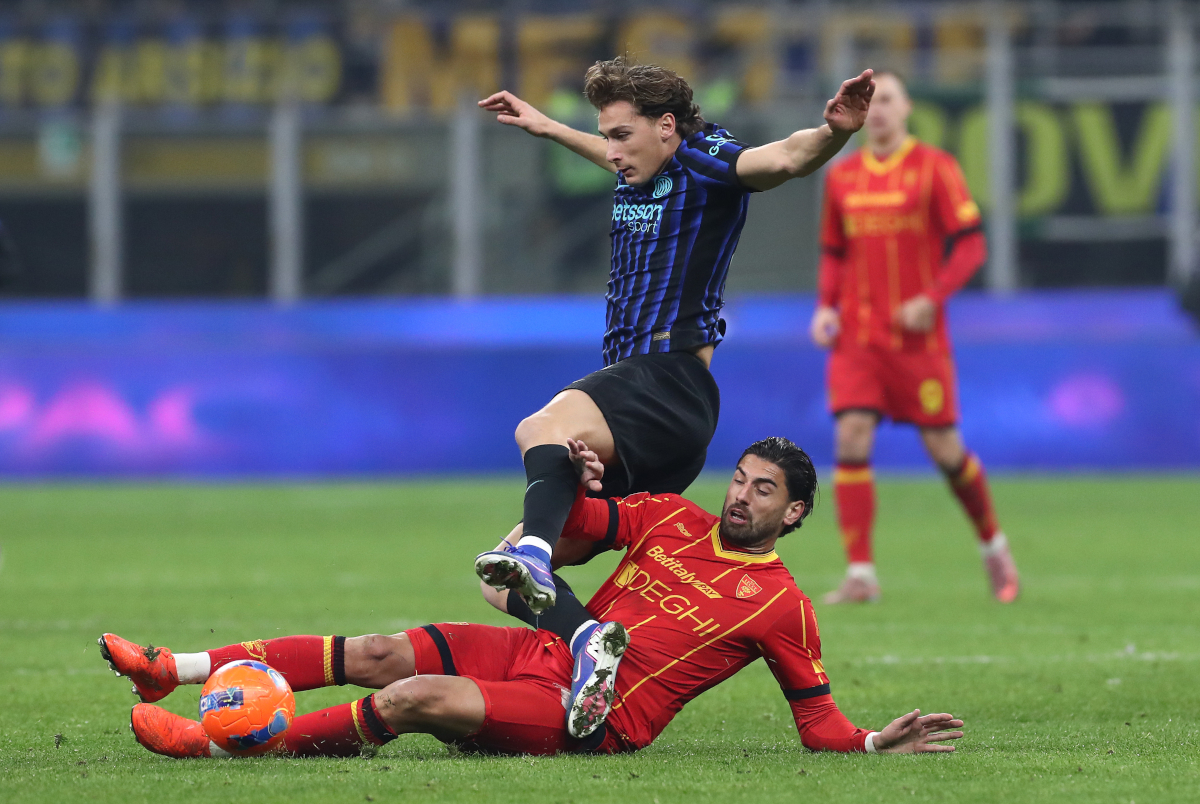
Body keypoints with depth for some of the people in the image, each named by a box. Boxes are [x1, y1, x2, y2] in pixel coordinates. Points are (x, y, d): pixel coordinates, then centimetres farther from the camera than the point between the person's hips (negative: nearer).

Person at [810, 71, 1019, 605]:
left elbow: (970, 245, -6)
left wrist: (932, 299, -19)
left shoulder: (935, 168, -4)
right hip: (856, 336, 3)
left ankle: (993, 546, 28)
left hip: (917, 335, -3)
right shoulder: (842, 177, 10)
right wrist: (826, 306, 3)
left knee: (944, 448, 2)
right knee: (851, 439, -12)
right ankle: (860, 575, -9)